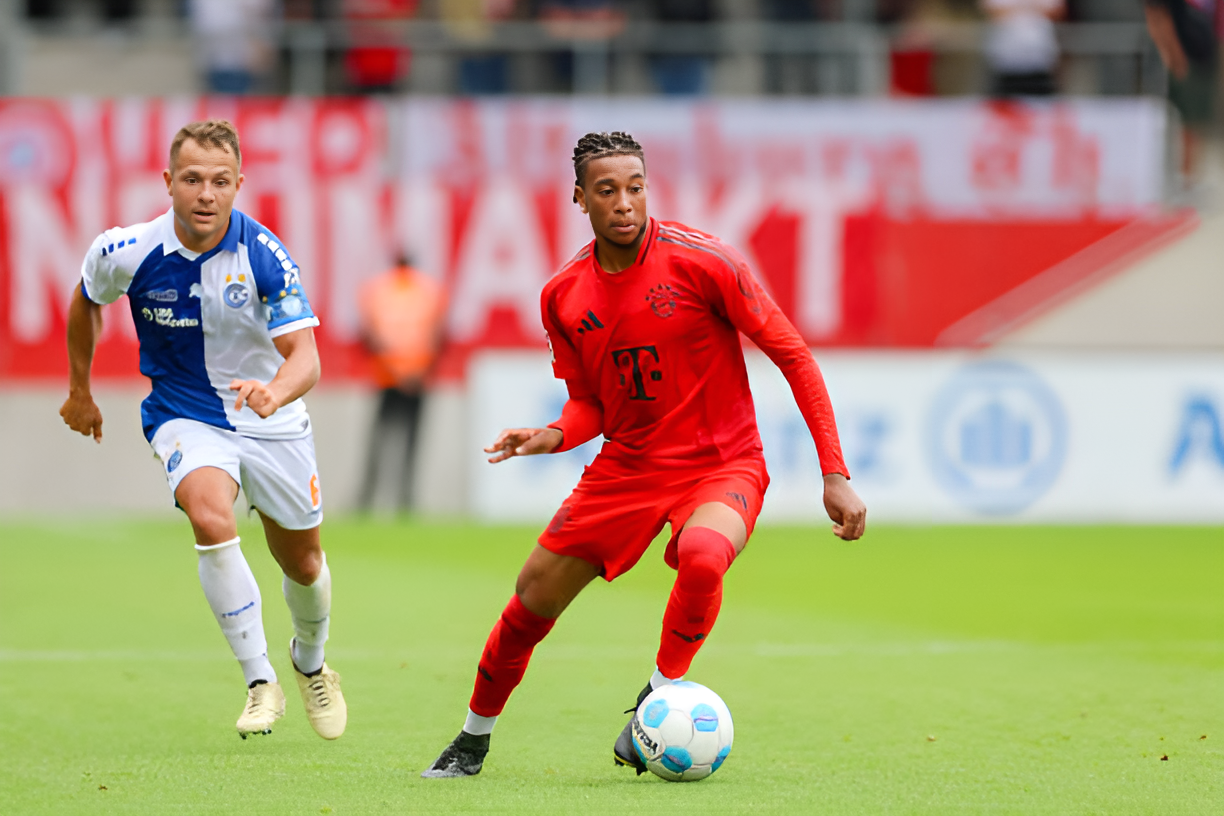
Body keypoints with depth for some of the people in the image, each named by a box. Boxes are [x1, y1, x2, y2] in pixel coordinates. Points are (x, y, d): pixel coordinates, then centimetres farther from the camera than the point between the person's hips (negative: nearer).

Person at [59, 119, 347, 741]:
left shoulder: (265, 257, -22)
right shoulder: (127, 252, -18)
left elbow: (305, 358, -27)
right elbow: (85, 300, 6)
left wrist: (276, 392, -50)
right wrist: (80, 391, 15)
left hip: (270, 417, 1)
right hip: (184, 418, -1)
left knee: (303, 562, 13)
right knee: (211, 518, -31)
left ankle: (310, 663, 47)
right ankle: (260, 683, -22)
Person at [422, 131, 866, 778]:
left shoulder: (701, 262, -15)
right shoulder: (563, 297, 0)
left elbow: (792, 355, -11)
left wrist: (835, 474, -15)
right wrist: (552, 436, -12)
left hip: (721, 464, -4)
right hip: (625, 468, 4)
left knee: (703, 555, -37)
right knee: (532, 598, 3)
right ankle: (473, 739, 29)